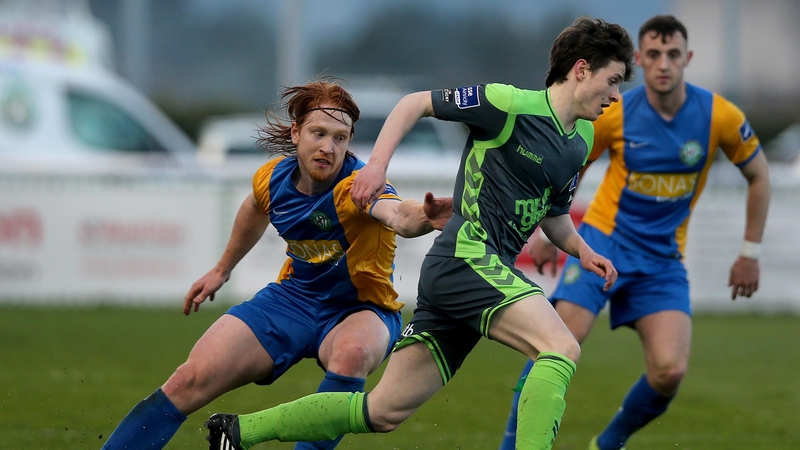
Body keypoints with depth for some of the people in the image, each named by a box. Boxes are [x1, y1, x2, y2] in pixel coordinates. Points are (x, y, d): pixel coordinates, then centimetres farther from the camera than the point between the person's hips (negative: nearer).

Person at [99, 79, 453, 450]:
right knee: (191, 380, -9)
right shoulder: (272, 178, -9)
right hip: (295, 298, 4)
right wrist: (222, 270, 30)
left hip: (359, 312, -4)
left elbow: (397, 215, -52)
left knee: (353, 351, -40)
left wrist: (424, 218, -75)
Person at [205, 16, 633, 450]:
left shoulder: (580, 143, 16)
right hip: (466, 255, -8)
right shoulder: (510, 104, -8)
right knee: (561, 348, -26)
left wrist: (581, 250, 10)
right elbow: (415, 103, 0)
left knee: (383, 411, 6)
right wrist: (378, 163, -10)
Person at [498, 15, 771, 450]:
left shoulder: (720, 116, -9)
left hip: (663, 258, 1)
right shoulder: (613, 114, -11)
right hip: (604, 239, -1)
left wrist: (750, 252, 6)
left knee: (669, 371, -15)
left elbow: (758, 175, 7)